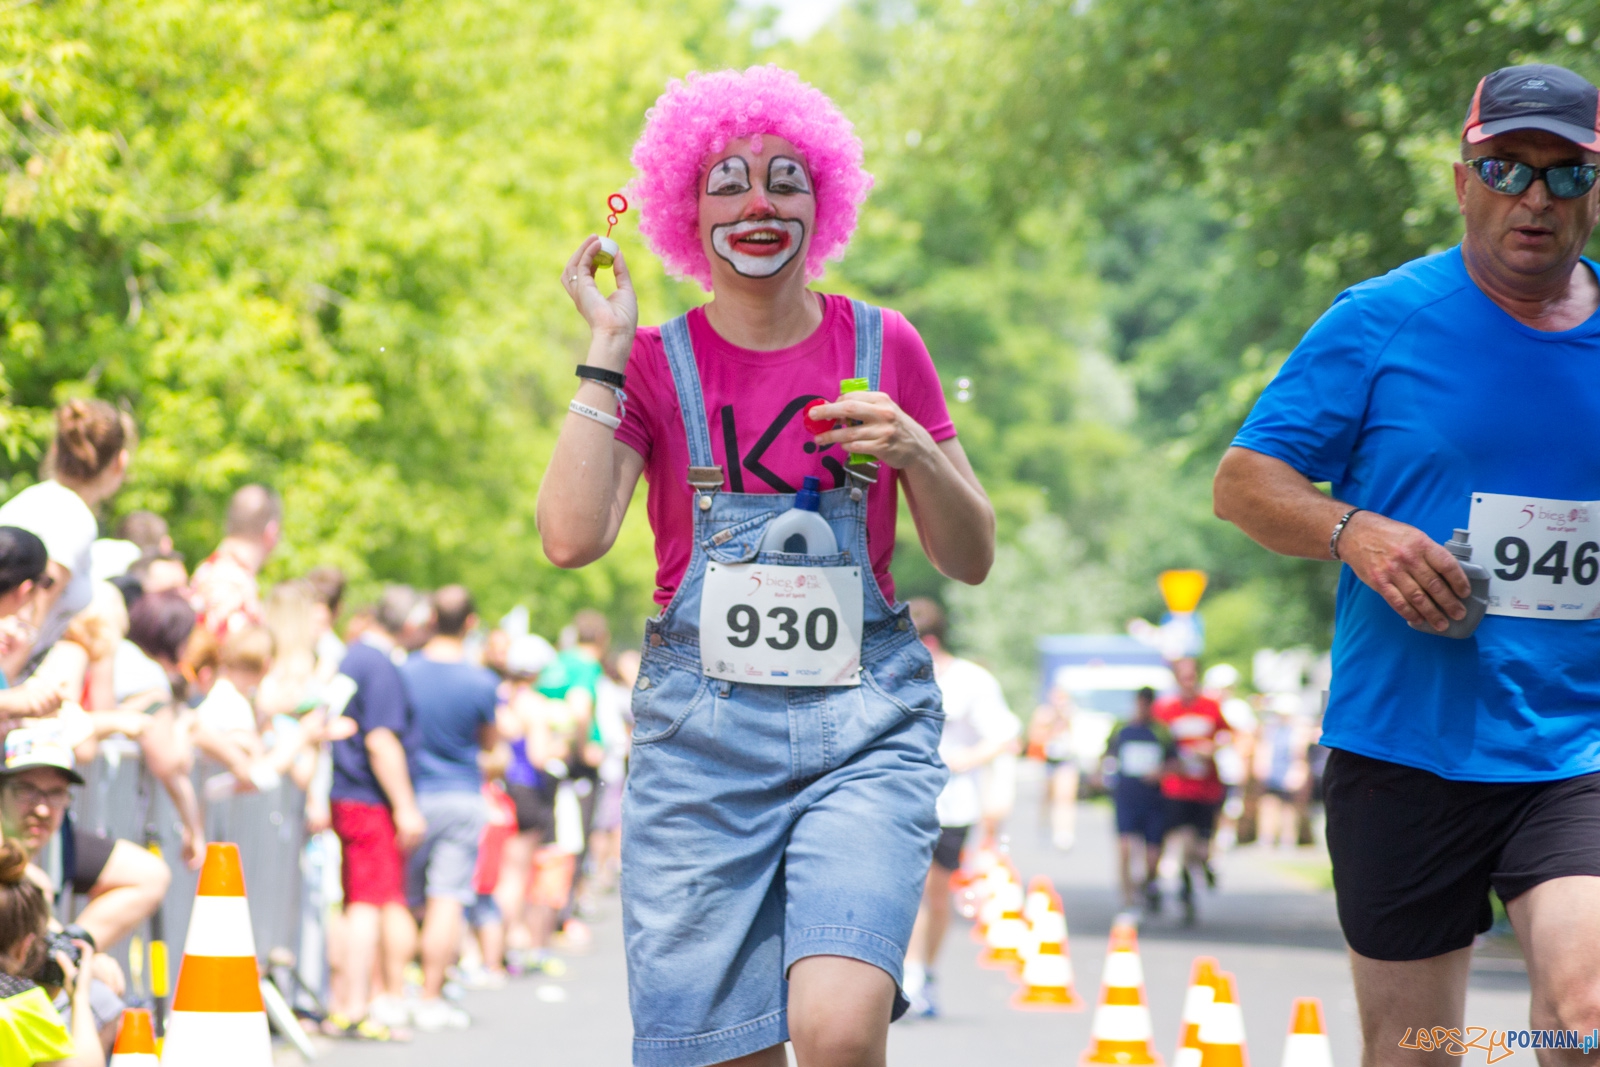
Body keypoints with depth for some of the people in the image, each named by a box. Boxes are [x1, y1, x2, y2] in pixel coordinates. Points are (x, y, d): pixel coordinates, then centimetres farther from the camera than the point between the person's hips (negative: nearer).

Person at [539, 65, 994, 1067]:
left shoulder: (884, 347, 8)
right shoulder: (652, 363, 5)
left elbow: (971, 559, 11)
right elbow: (572, 535, -11)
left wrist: (916, 451, -8)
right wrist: (607, 348, -7)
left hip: (865, 721, 0)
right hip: (702, 727, 1)